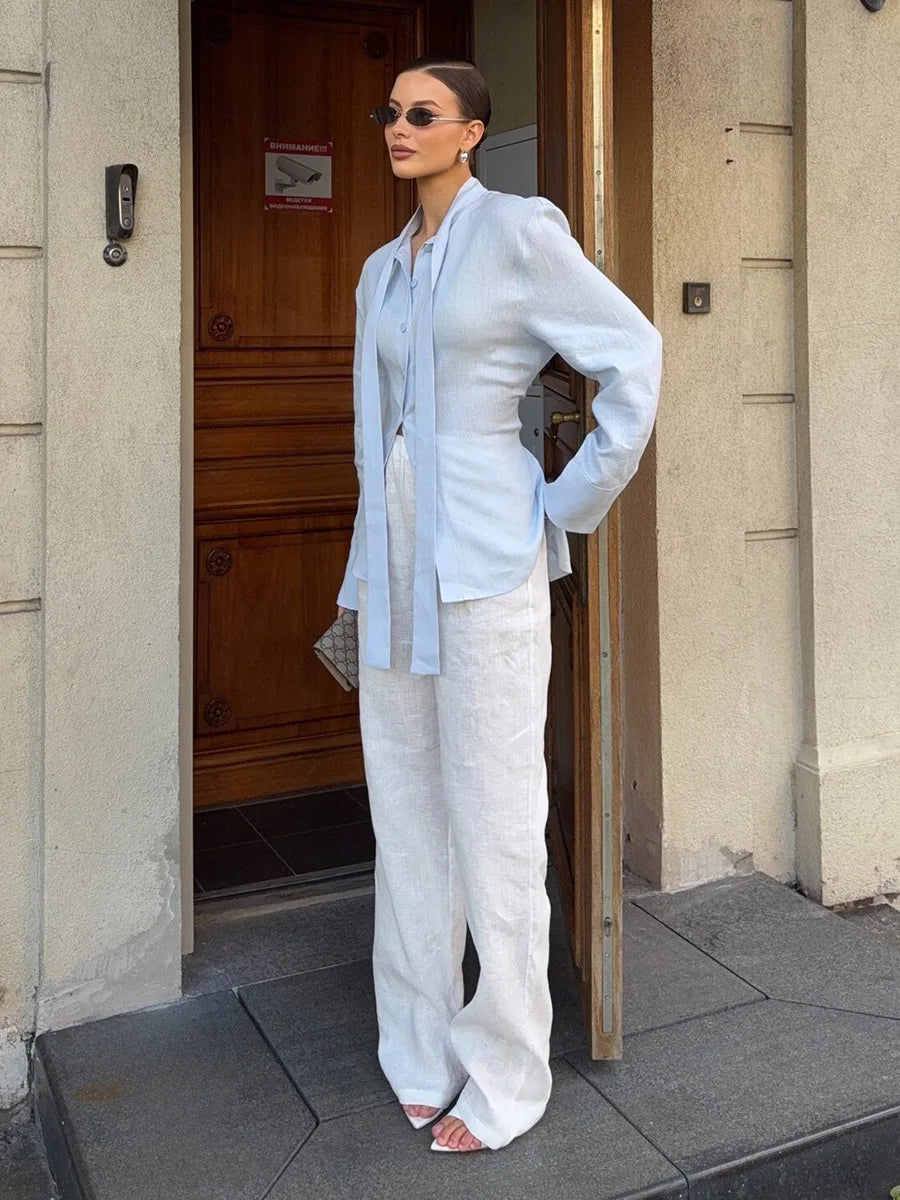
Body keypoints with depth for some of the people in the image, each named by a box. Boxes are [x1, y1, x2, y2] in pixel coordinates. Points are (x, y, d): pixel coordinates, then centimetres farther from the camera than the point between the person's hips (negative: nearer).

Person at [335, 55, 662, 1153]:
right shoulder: (382, 271, 17)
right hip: (393, 561, 7)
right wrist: (370, 559, 18)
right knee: (405, 812, 12)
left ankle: (505, 1076, 15)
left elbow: (634, 355, -5)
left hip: (484, 561, -7)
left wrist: (575, 503, -6)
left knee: (493, 816, -1)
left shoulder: (519, 233, -3)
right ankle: (421, 1052, 27)